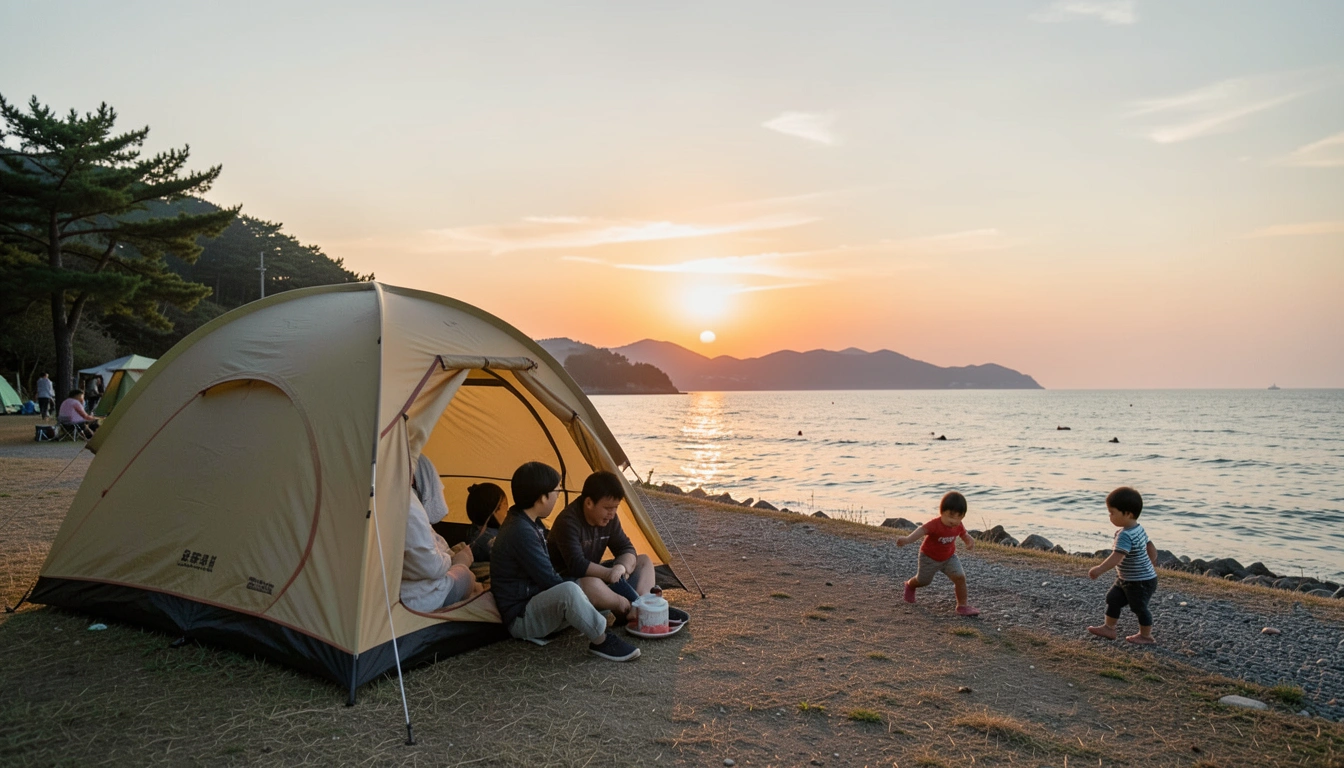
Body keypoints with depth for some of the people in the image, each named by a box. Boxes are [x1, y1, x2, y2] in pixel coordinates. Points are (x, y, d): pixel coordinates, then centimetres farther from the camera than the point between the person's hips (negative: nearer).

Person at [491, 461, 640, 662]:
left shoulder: (528, 522, 7)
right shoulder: (521, 532, -25)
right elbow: (549, 580, -23)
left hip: (533, 604, 10)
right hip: (520, 620, -10)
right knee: (569, 591, -34)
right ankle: (601, 641, -18)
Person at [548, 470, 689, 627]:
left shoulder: (609, 519, 0)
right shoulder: (568, 522, -25)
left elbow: (626, 549, -1)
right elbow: (577, 566, -33)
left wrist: (622, 567, -24)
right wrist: (612, 574, -29)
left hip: (595, 576, 9)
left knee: (644, 561, 4)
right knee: (590, 584, -44)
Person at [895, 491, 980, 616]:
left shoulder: (958, 526, -16)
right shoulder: (934, 525, -36)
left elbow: (964, 534, 7)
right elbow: (921, 530, -53)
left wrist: (970, 541, -14)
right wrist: (907, 539, -71)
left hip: (949, 557, 4)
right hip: (929, 558, -4)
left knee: (960, 577, -15)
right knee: (923, 581, 17)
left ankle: (962, 605, 1)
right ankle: (910, 585, 52)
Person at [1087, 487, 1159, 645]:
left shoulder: (1125, 535, -30)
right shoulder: (1139, 529, 2)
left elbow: (1117, 556, -39)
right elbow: (1151, 548, 13)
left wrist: (1099, 569, -39)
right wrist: (1152, 565, 28)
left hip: (1140, 582, -10)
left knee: (1139, 607, 8)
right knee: (1113, 599, 15)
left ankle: (1146, 636, 26)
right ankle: (1109, 628, 25)